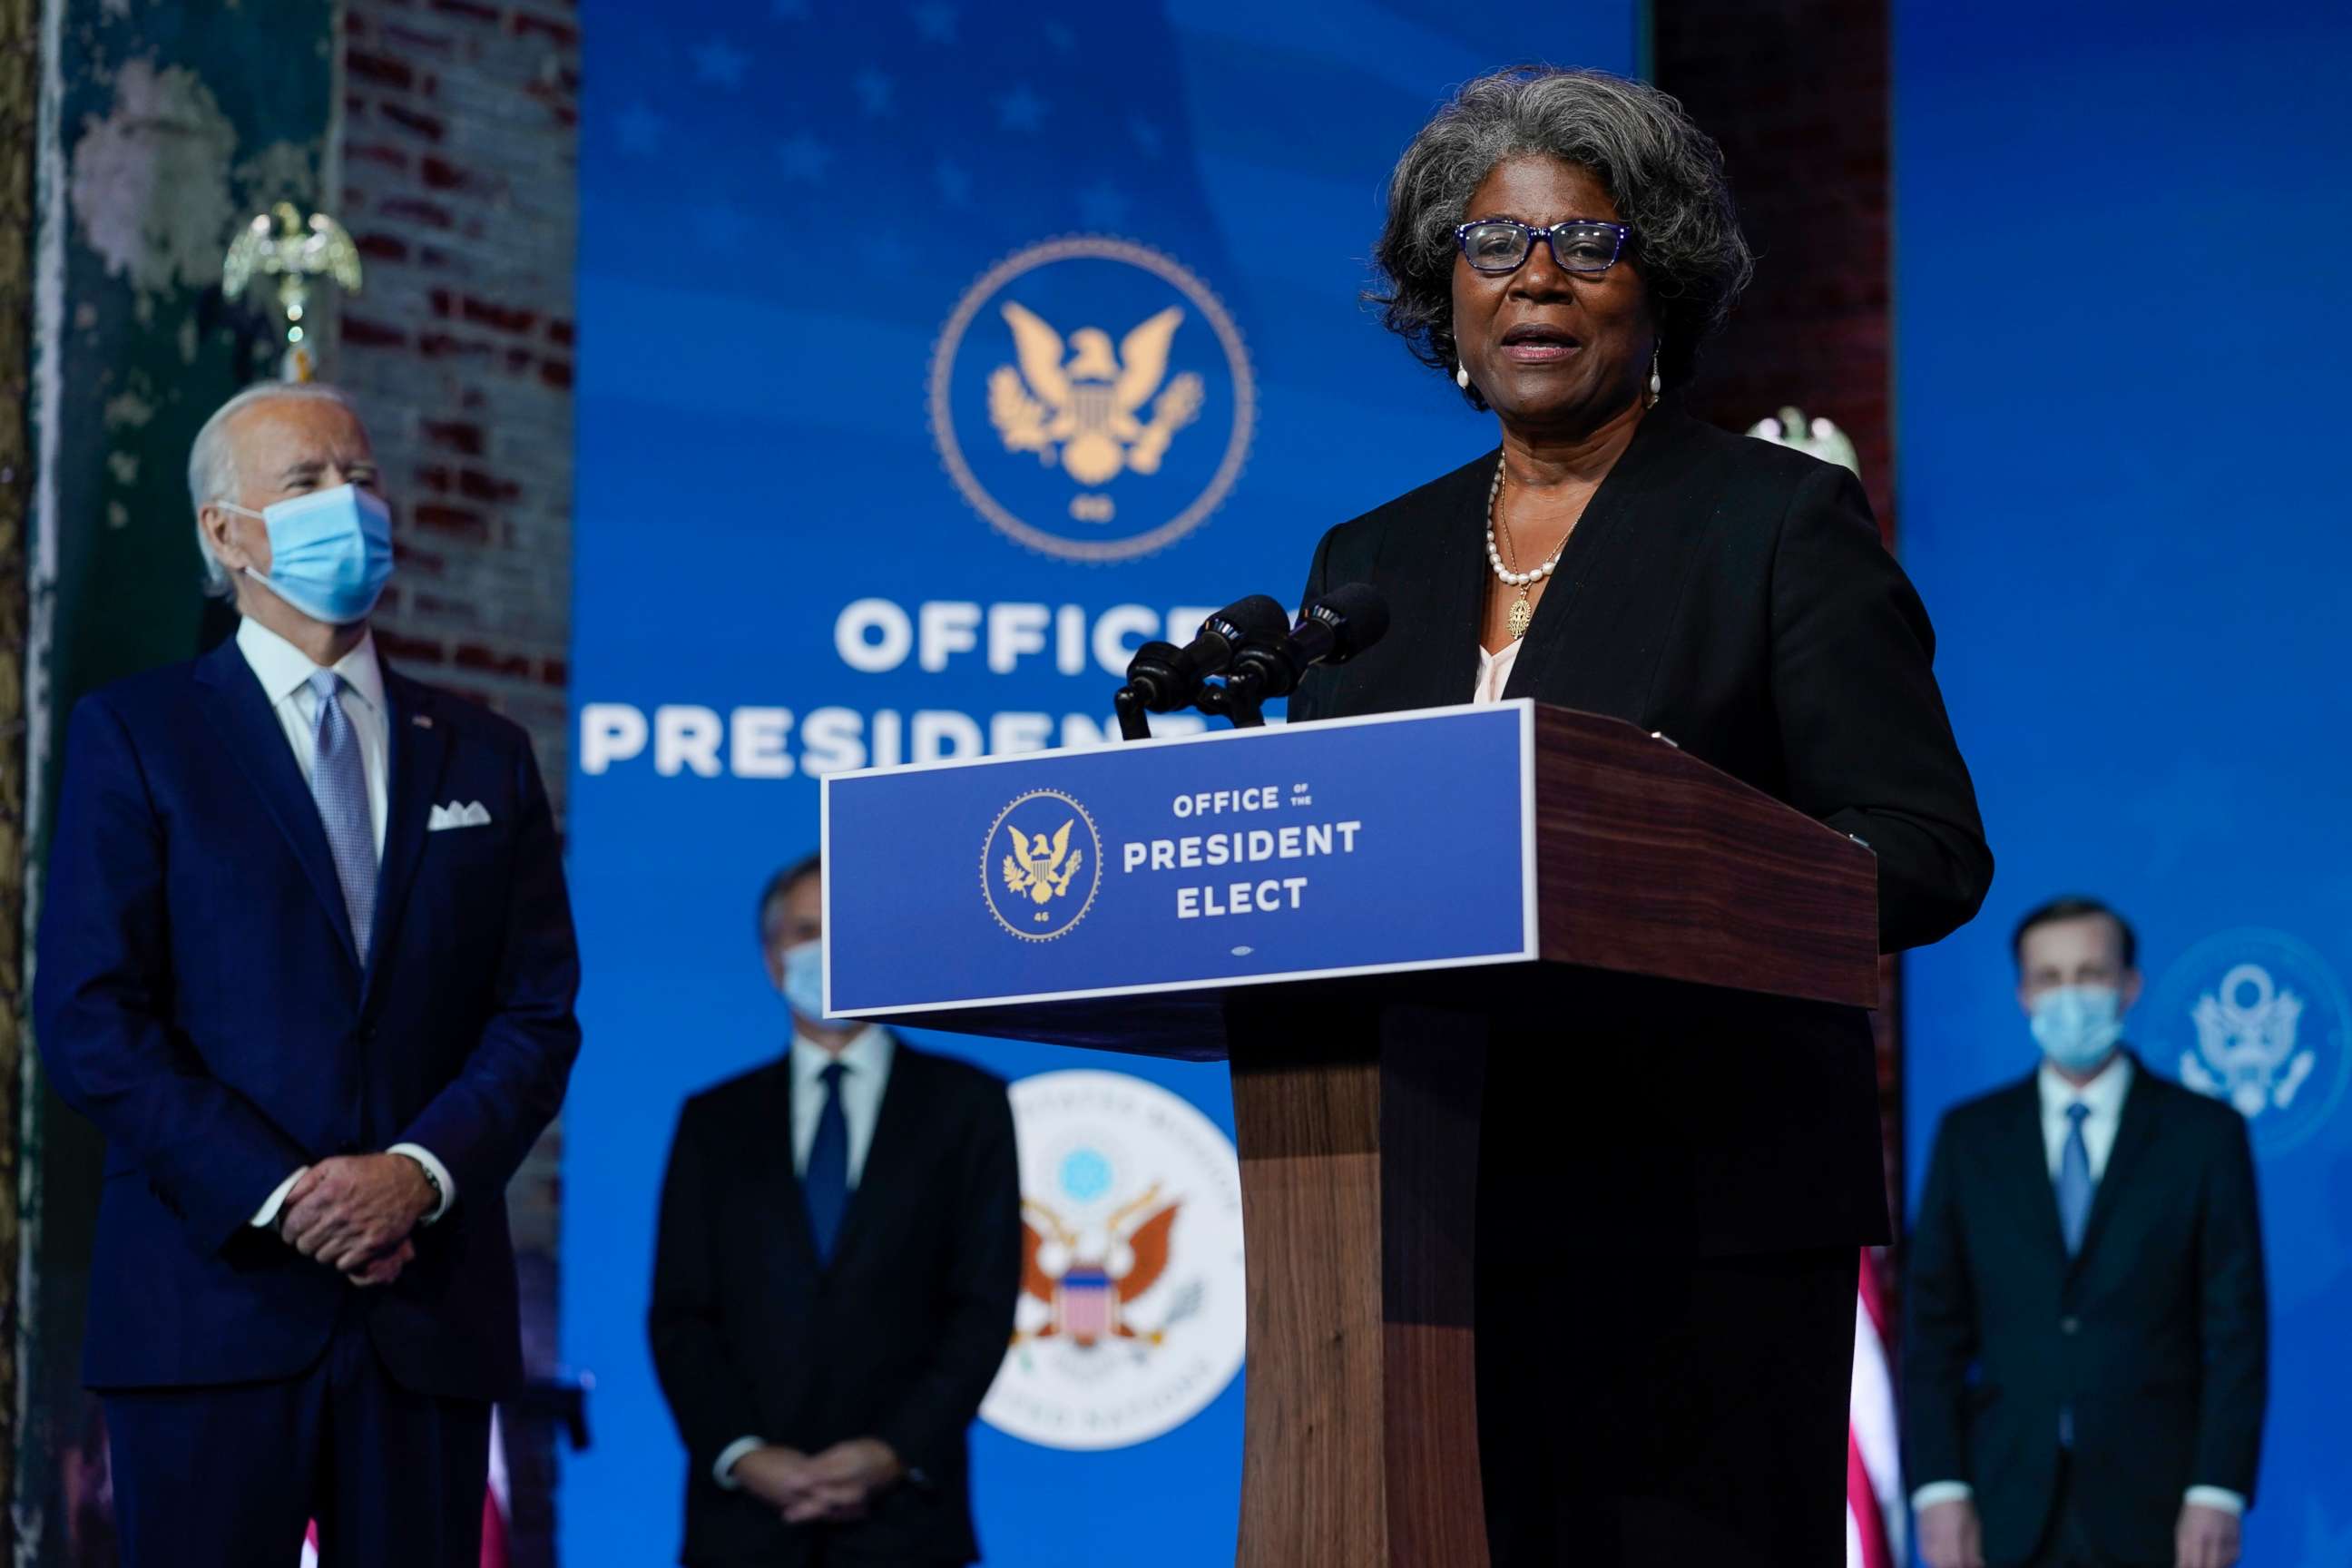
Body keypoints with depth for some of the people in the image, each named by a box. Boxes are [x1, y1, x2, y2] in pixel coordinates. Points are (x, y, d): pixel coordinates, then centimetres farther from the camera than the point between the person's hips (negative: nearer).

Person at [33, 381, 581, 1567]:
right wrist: (277, 1195, -13)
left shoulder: (484, 756, 15)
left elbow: (540, 1015, 8)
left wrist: (422, 1169, -10)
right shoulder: (134, 736, 4)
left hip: (431, 1307, 3)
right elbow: (90, 1020, -4)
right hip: (213, 1301, -3)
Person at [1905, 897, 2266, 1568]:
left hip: (2153, 1513, -1)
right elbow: (1935, 1330, 7)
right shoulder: (1969, 1136, 10)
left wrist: (2219, 1493, -8)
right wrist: (1939, 1486, -3)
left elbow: (2235, 1330, 1)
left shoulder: (2204, 1133, 5)